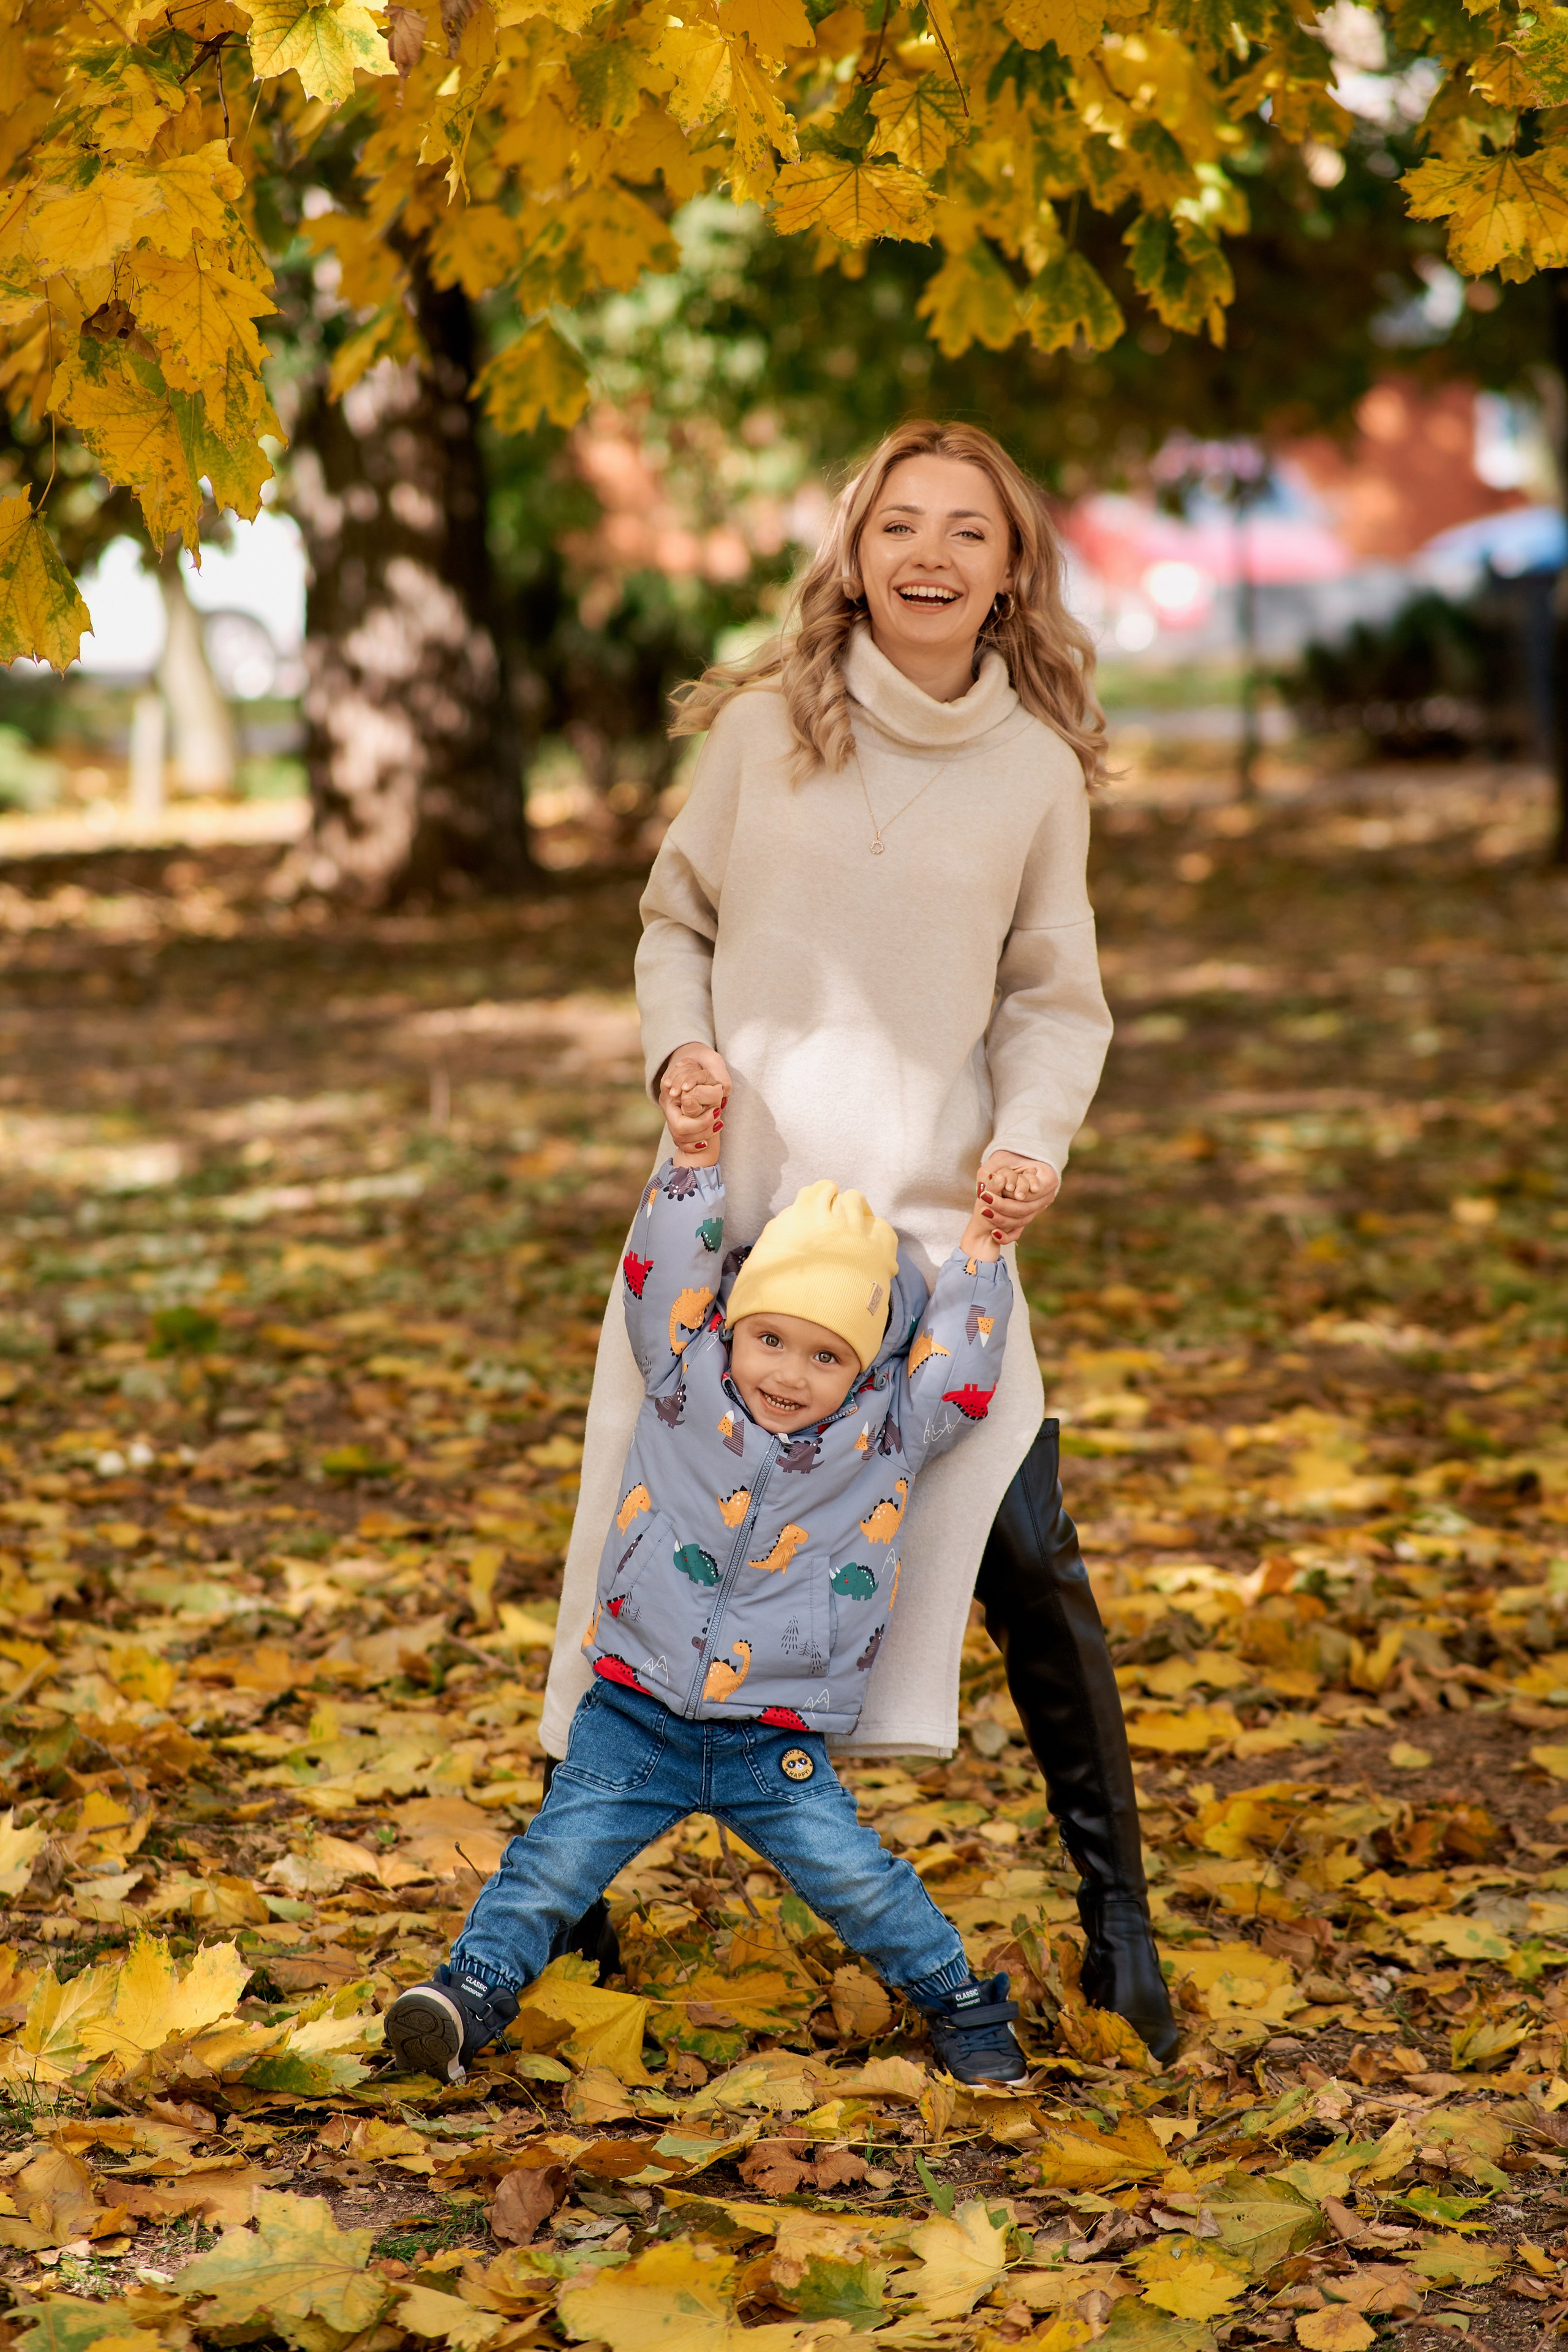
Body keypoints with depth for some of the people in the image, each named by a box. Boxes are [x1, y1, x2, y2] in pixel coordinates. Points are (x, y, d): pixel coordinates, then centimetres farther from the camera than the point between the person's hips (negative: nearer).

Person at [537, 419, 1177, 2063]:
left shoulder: (1039, 771, 1)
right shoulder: (764, 727, -1)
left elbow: (1055, 1000, 8)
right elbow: (675, 918, 10)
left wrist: (1033, 1135, -10)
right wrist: (676, 1048, -8)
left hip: (927, 1208, 0)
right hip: (733, 1190, 0)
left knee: (1024, 1559, -6)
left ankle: (1117, 1915, 12)